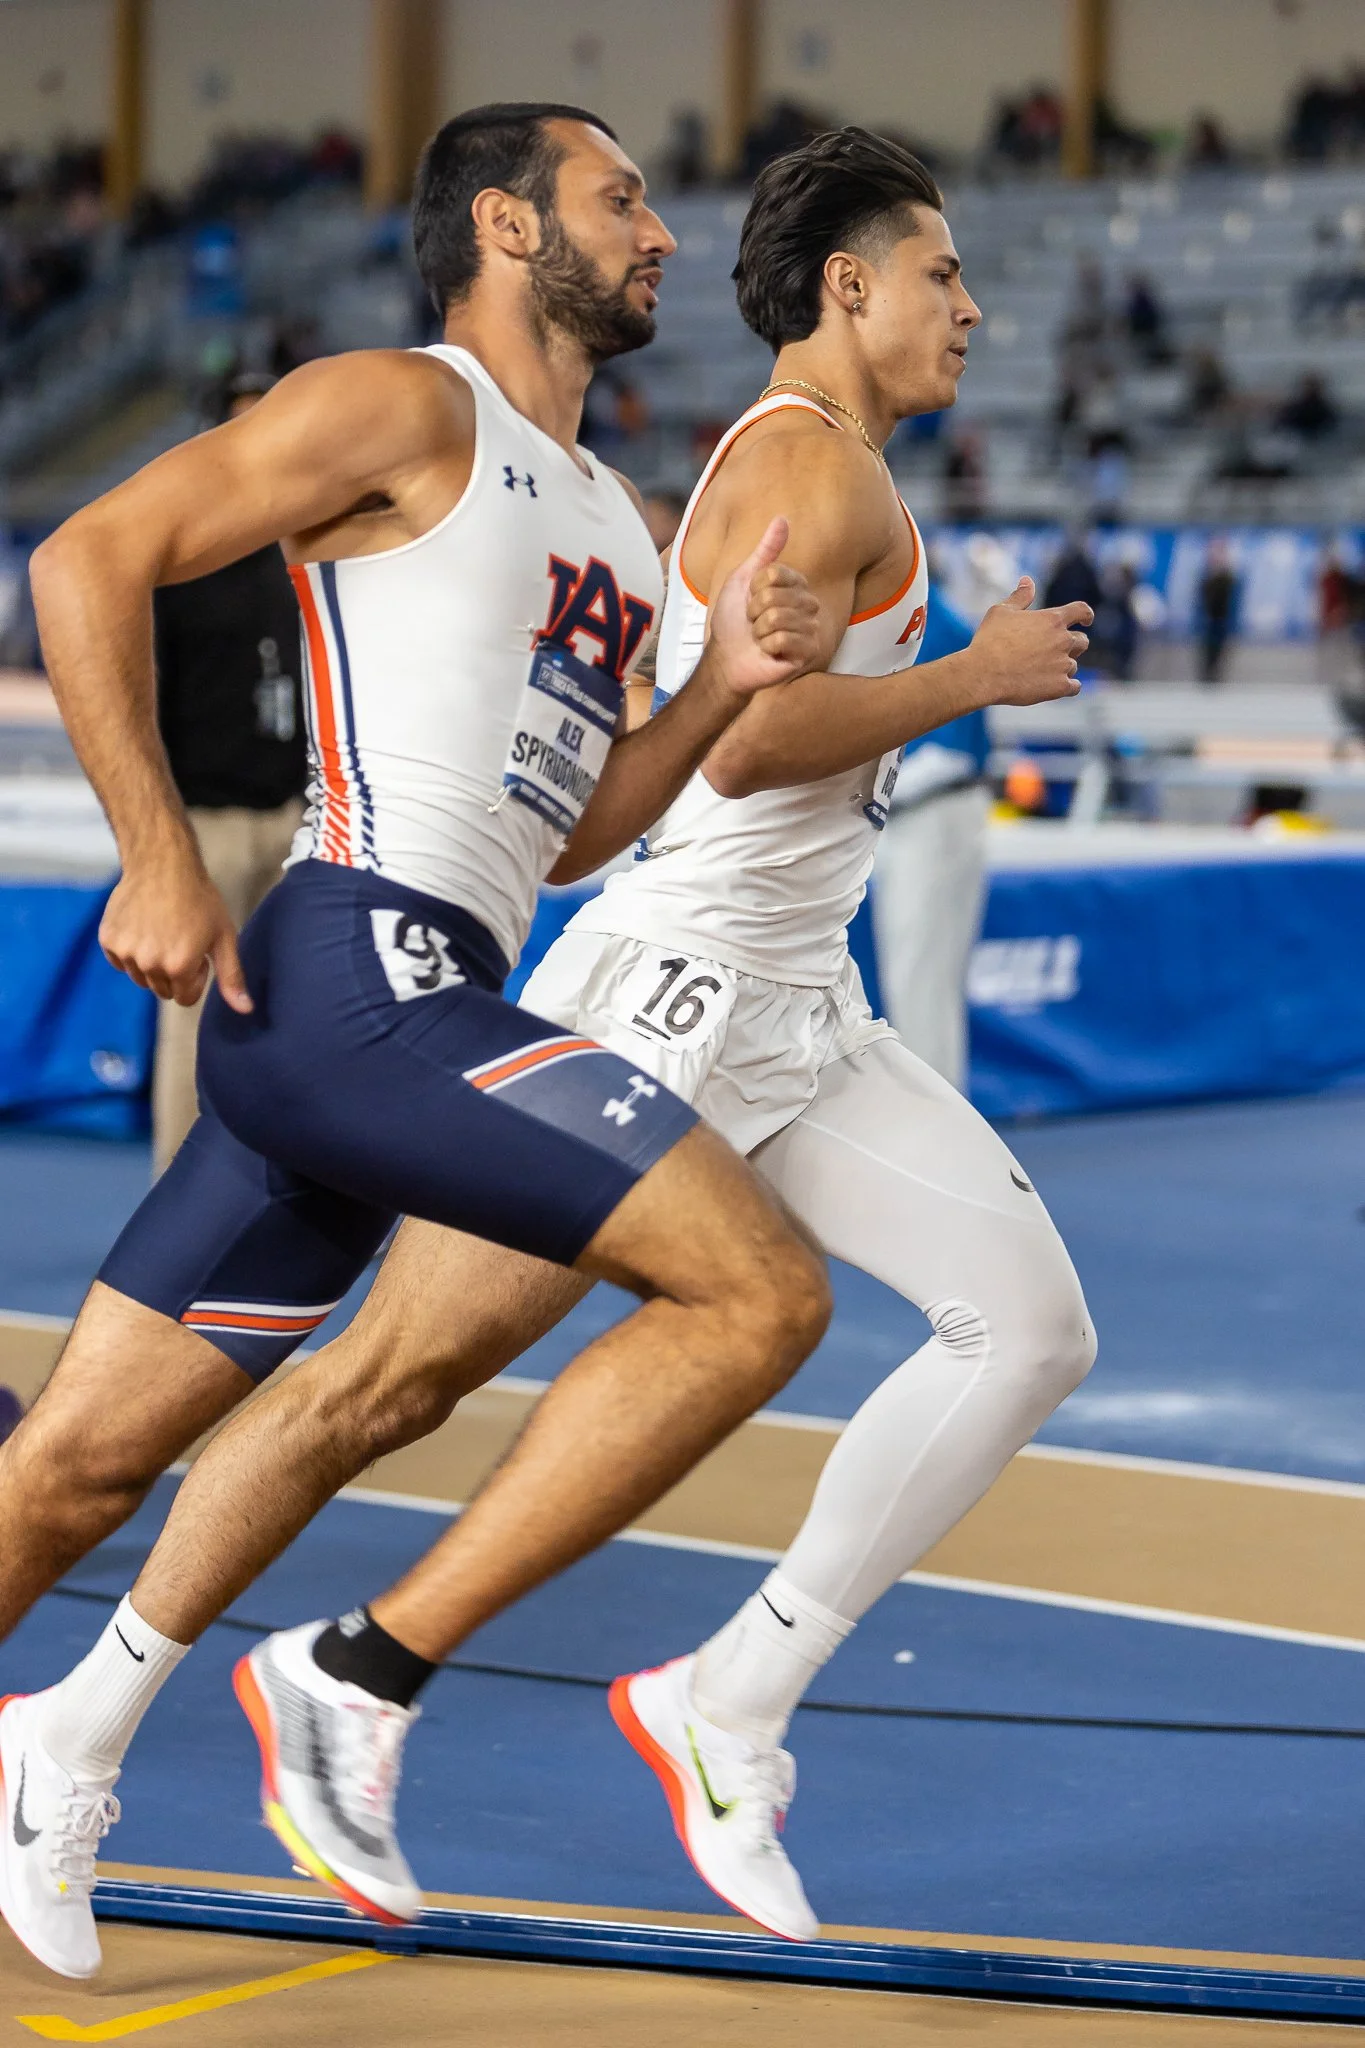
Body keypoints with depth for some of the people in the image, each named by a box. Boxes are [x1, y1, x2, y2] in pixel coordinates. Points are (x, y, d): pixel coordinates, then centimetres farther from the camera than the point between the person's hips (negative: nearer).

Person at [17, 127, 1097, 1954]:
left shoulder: (777, 467, 21)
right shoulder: (819, 464, -10)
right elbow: (741, 738, -23)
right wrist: (971, 677, -12)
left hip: (789, 1017, 10)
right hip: (671, 991, -10)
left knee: (1033, 1326, -2)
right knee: (393, 1377, -5)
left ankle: (735, 1703, -3)